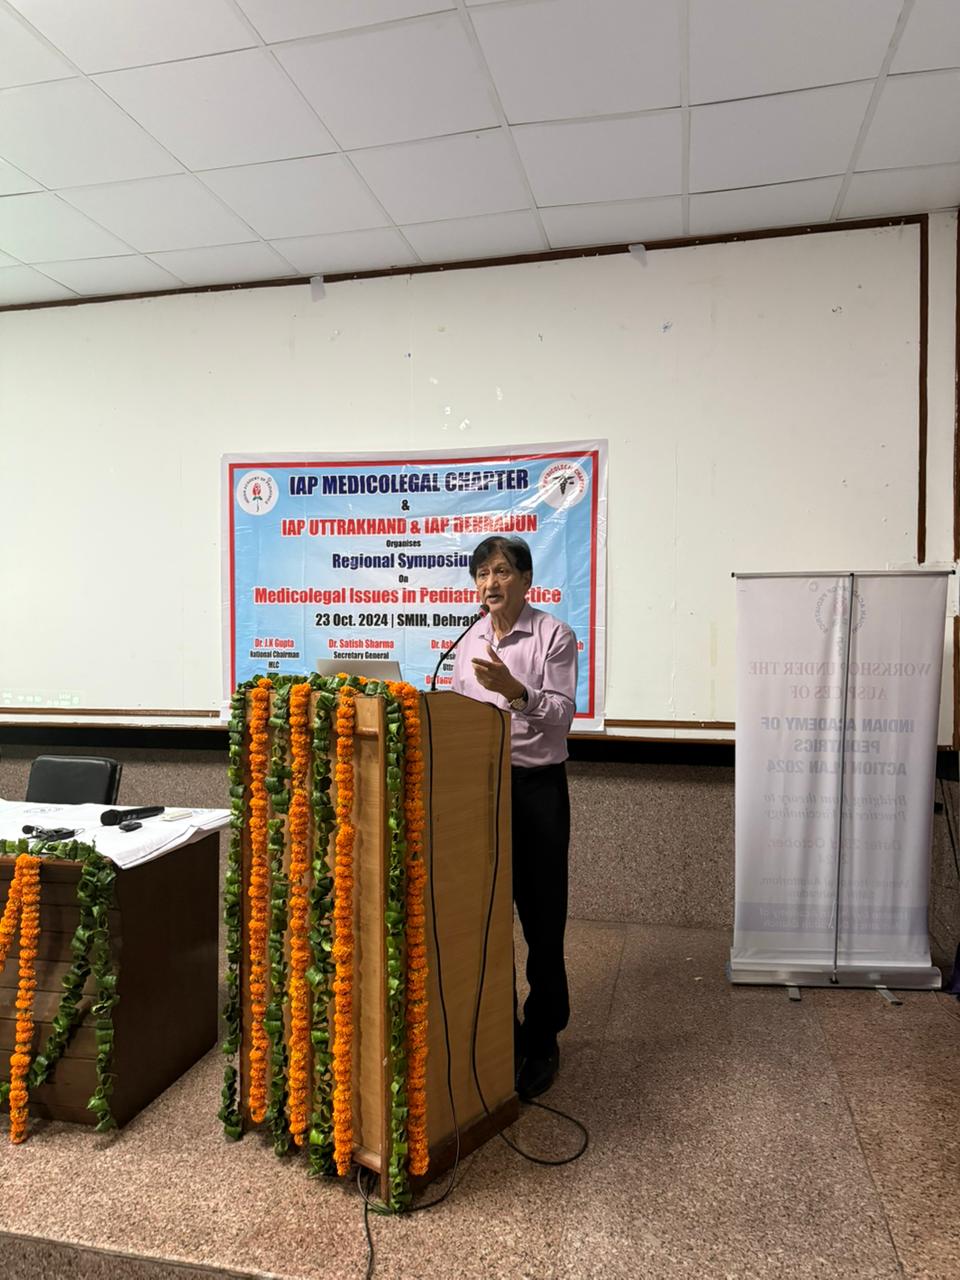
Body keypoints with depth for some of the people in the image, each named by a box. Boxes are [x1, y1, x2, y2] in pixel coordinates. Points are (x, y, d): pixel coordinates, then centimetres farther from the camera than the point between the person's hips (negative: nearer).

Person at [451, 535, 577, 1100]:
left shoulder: (555, 636, -6)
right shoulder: (469, 643, 12)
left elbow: (563, 714, -14)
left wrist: (514, 691, -29)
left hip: (537, 786, -5)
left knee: (542, 920, 3)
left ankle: (542, 1040, 18)